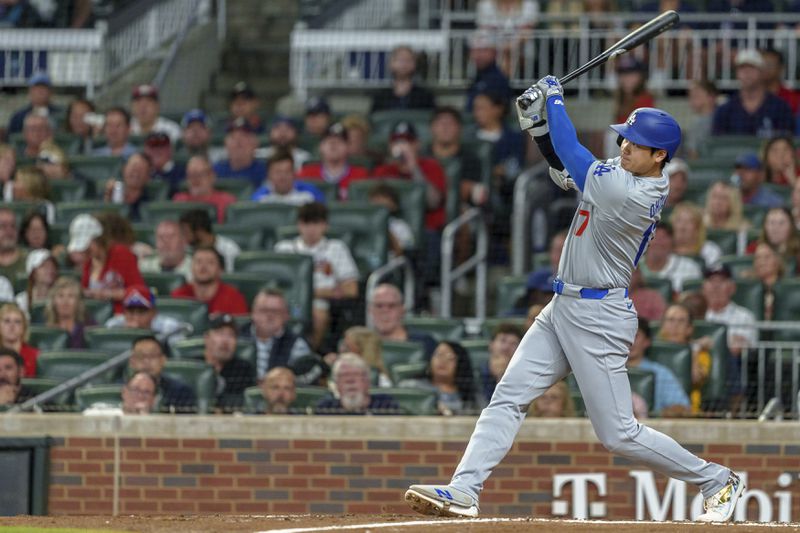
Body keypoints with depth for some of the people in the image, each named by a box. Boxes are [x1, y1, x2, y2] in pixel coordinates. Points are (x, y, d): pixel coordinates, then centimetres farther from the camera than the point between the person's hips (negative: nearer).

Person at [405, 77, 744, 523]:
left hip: (598, 318, -10)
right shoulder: (627, 172, 4)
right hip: (564, 308, 10)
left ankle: (718, 481, 12)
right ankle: (463, 491, -5)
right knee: (507, 398, -1)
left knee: (619, 433, -3)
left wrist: (555, 97, -4)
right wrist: (538, 121, 2)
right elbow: (568, 170, 17)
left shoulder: (633, 196, -24)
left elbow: (573, 156, -18)